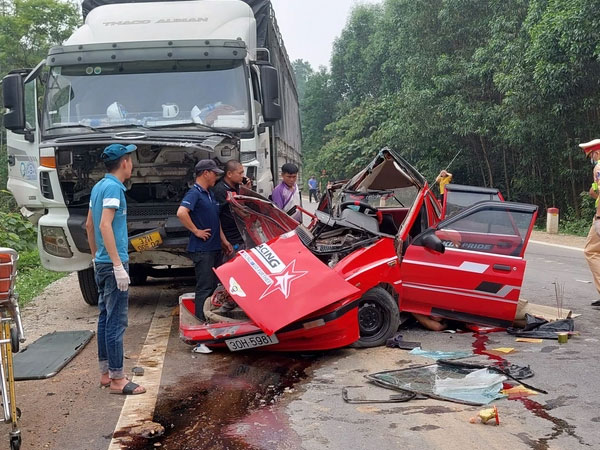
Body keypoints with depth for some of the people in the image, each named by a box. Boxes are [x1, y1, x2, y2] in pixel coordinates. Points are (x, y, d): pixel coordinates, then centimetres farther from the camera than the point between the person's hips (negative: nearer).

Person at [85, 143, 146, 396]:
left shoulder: (98, 186, 13)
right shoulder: (113, 187, -15)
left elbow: (89, 225, 19)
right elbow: (105, 226, -23)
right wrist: (118, 265, -25)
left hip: (101, 263, 10)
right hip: (113, 263, -10)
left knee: (105, 317, 14)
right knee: (116, 321, -5)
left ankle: (105, 373, 23)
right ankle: (117, 379, 0)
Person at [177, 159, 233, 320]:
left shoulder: (209, 194, 17)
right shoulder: (194, 193, -13)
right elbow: (181, 213, -30)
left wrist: (223, 240, 15)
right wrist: (196, 231, -21)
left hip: (215, 247, 9)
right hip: (202, 249, -9)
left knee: (213, 285, 15)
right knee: (205, 287, -6)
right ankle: (202, 322, 0)